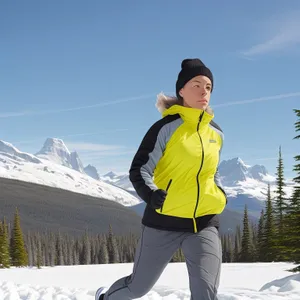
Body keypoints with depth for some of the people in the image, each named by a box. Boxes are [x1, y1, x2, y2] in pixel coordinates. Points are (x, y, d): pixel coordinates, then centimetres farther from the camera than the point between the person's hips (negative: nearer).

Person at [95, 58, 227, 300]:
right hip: (164, 221, -3)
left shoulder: (216, 133, 9)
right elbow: (139, 169, -8)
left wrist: (220, 194, 7)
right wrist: (150, 194, -26)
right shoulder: (167, 127, -8)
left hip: (204, 224, 4)